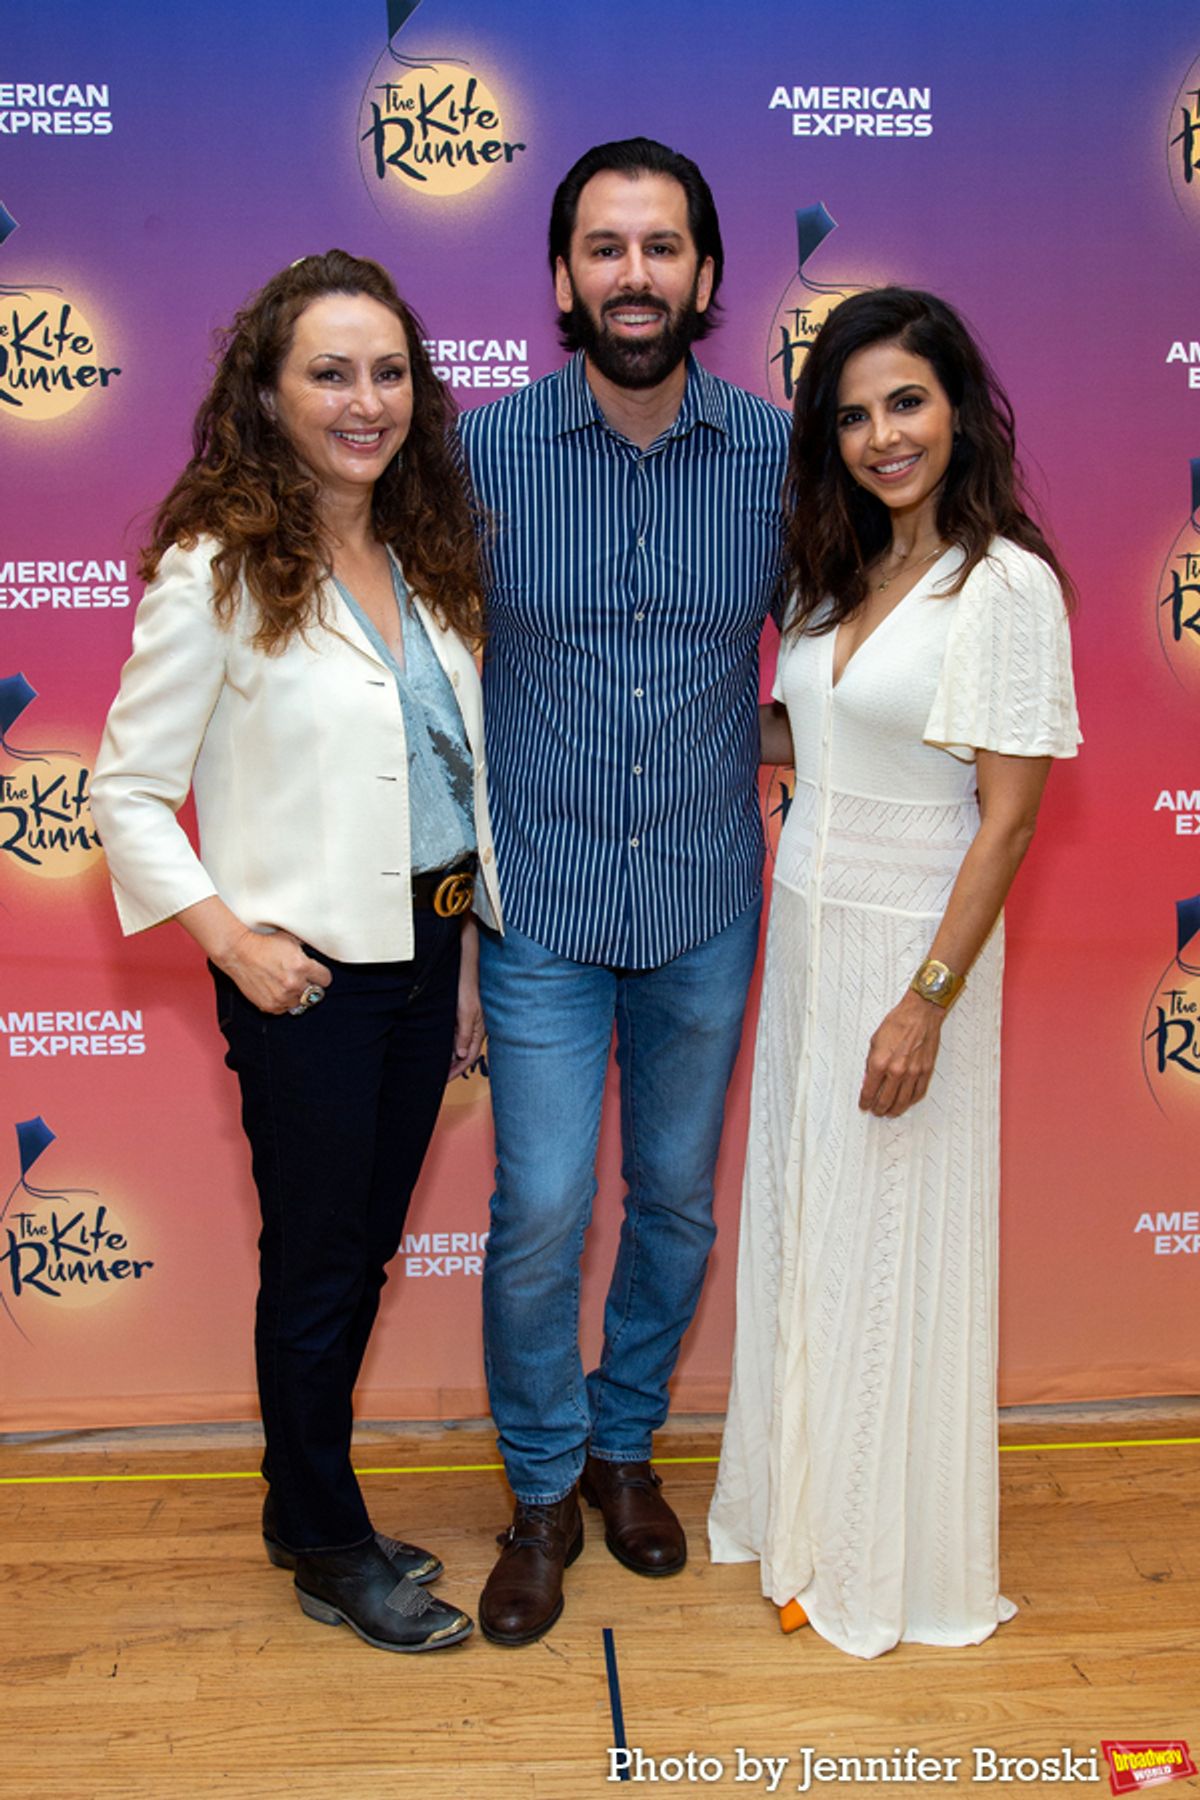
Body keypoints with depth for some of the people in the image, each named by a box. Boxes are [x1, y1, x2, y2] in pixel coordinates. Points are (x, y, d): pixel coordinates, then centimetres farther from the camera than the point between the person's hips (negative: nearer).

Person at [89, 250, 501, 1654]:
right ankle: (330, 1554, 29)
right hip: (307, 973, -6)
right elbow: (126, 789, -10)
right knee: (316, 1261, 8)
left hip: (424, 951, 7)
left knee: (366, 1249, 18)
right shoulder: (218, 570, -12)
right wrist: (232, 941, -17)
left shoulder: (426, 555, 7)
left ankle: (306, 1509, 38)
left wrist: (471, 948, 12)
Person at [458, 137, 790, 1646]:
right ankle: (541, 1495, 24)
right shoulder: (484, 450, -6)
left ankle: (624, 1445, 39)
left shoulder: (779, 456, -3)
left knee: (677, 1205, 14)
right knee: (540, 1214, 0)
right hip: (544, 906, -1)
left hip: (707, 905, 2)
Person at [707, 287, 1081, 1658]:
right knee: (799, 1224, 16)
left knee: (891, 1247, 5)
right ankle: (801, 1509, 36)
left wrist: (927, 1000, -19)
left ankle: (889, 1565, 25)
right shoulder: (842, 572, 8)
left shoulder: (1007, 583, -14)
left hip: (910, 943, -7)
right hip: (805, 927, 7)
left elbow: (1006, 817, -17)